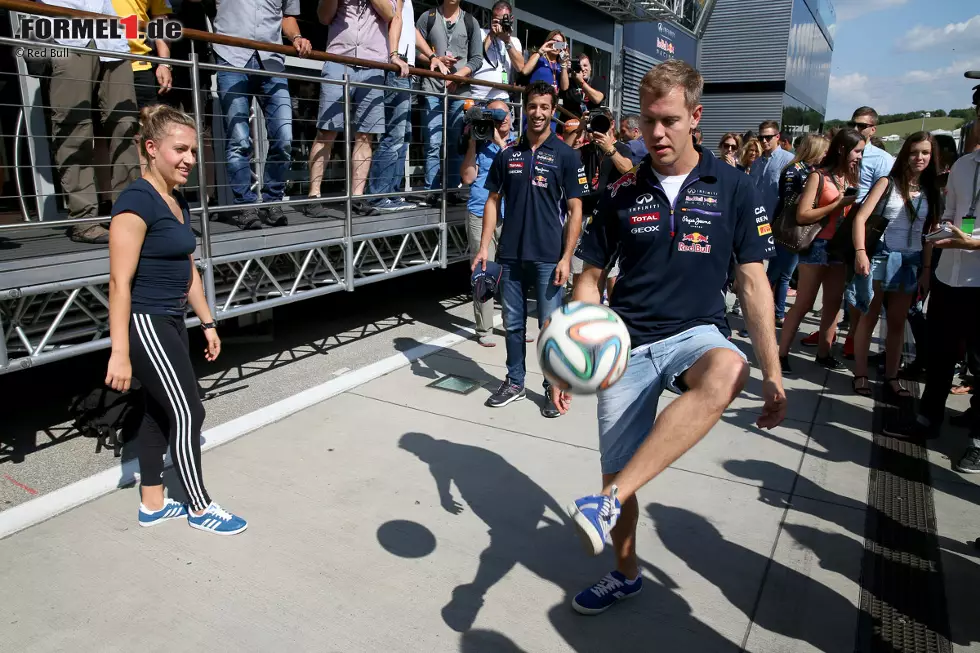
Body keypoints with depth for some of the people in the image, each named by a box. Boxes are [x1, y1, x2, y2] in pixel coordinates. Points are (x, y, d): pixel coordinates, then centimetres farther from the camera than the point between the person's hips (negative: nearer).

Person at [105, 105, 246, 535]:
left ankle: (153, 505, 29)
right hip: (144, 325, -9)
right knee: (187, 413, -1)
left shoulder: (178, 202, 10)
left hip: (170, 323, 9)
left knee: (160, 412, 15)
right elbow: (120, 282, -21)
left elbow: (188, 271, 17)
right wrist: (120, 353, -23)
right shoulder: (136, 201, -18)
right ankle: (200, 509, 17)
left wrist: (207, 323, 19)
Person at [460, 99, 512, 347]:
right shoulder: (480, 144, 9)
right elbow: (468, 177, -1)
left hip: (511, 216, 1)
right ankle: (484, 330, 6)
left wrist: (499, 141, -9)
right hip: (481, 216, -1)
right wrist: (473, 141, -3)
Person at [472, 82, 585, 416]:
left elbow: (575, 210, -4)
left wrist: (566, 257, -12)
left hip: (548, 256, -3)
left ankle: (554, 387, 19)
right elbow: (493, 201, 11)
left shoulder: (566, 156, -3)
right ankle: (514, 382, 27)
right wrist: (484, 246, 2)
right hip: (511, 254, 4)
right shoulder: (507, 154, 7)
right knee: (513, 323, 12)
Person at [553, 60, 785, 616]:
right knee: (616, 474, 4)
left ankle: (609, 504, -35)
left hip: (697, 334, -1)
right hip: (628, 345, 2)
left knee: (726, 371, -39)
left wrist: (773, 374, -3)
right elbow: (591, 279, 8)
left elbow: (754, 283, 2)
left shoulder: (735, 189, 0)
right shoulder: (622, 193, 3)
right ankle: (626, 574, 35)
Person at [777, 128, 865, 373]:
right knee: (803, 304, -5)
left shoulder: (851, 178, 10)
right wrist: (838, 204, -16)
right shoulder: (819, 176, -8)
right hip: (817, 245, -6)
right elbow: (802, 215, -15)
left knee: (834, 302, 9)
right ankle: (782, 354, 2)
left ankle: (824, 353, 19)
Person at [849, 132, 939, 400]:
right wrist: (860, 252, -23)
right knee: (869, 318, 3)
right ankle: (860, 375, 11)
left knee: (898, 323, 9)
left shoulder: (931, 191, 9)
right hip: (881, 257, -4)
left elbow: (930, 234, 9)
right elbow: (860, 217, -11)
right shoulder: (888, 183, -2)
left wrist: (927, 269, 3)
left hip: (911, 262, 4)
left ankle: (891, 378, 18)